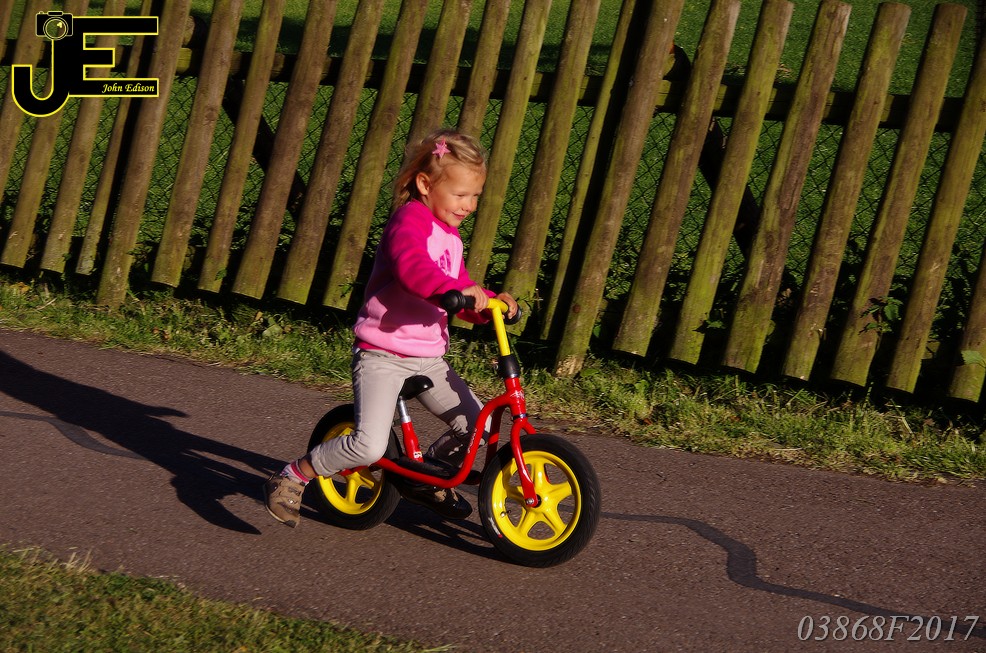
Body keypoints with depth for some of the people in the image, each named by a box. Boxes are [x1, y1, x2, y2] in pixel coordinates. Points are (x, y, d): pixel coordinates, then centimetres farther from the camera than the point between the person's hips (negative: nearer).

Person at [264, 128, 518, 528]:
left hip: (427, 356, 9)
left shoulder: (449, 235, 15)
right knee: (370, 446, -22)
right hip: (382, 353, -9)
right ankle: (293, 478, 1)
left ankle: (426, 479, 32)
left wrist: (492, 301, -2)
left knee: (476, 425, 7)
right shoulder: (410, 221, -14)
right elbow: (412, 268, -35)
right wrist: (457, 289, -49)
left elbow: (462, 294, 18)